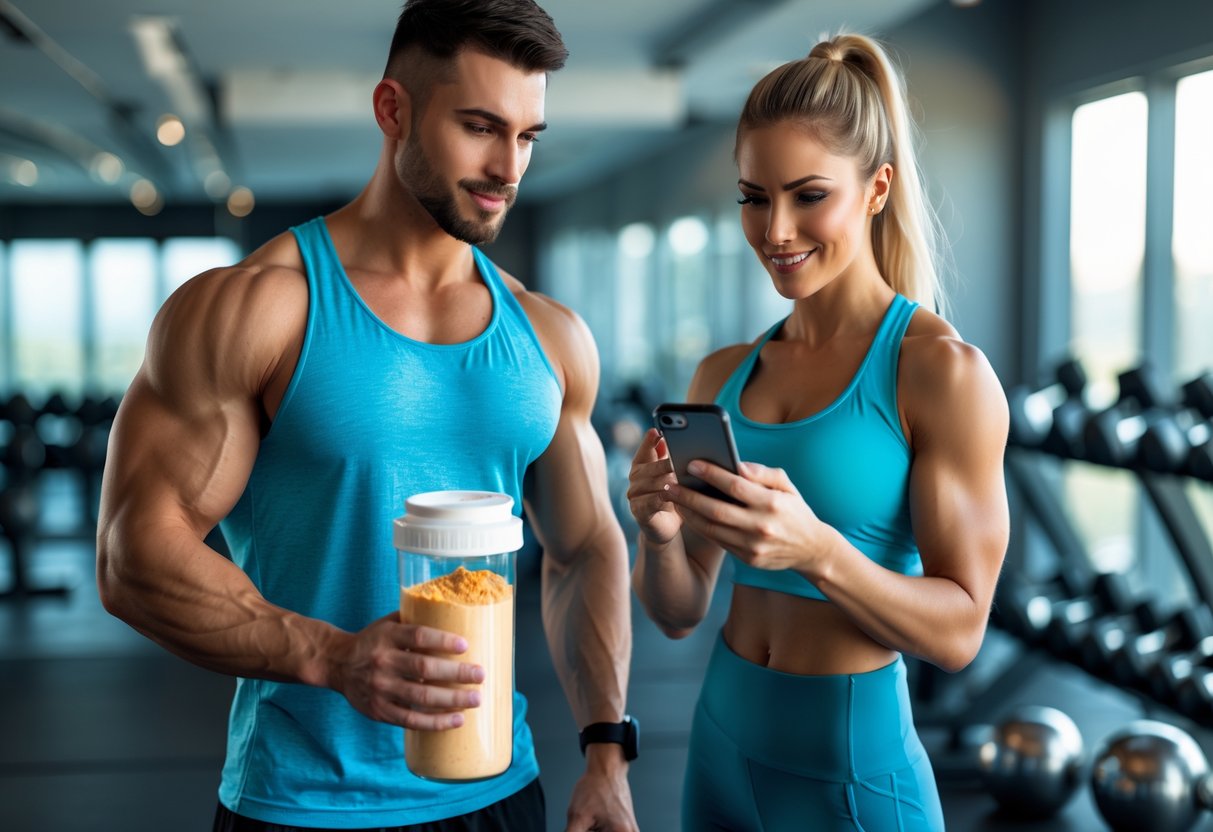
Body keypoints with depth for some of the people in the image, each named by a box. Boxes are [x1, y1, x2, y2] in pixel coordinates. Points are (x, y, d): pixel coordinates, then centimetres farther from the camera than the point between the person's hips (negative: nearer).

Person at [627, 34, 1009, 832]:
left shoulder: (944, 372, -13)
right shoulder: (723, 378, 2)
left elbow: (960, 630, -14)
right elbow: (679, 612, 5)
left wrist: (817, 550, -29)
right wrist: (660, 533, -15)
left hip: (853, 768, -5)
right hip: (724, 745, 5)